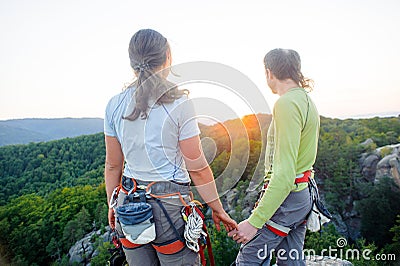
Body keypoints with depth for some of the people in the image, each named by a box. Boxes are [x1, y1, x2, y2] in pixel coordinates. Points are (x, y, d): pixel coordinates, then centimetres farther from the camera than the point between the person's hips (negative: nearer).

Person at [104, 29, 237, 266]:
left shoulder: (115, 105, -1)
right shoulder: (179, 103, -14)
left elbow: (113, 166, 6)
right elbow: (198, 168, -11)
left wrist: (112, 206, 19)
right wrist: (217, 209, 2)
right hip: (170, 205, -4)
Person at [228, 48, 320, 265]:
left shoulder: (287, 103, -19)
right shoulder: (306, 100, 12)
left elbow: (284, 174, -26)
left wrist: (255, 221, -25)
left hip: (284, 197, -10)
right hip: (303, 196, 10)